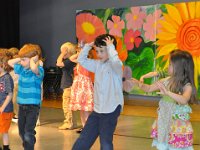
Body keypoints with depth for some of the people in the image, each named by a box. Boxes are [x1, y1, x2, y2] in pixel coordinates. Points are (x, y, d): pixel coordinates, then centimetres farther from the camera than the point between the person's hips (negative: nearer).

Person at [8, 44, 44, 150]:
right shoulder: (21, 69, 5)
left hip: (33, 106, -7)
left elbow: (33, 68, -39)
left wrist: (33, 60, -20)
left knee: (28, 133, -13)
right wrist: (21, 58, 4)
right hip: (21, 106, 7)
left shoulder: (38, 70, -16)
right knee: (22, 132, 17)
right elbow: (10, 62, 17)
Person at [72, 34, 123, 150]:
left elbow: (115, 61, -37)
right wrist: (88, 45, 4)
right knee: (83, 140, 12)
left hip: (111, 110, -7)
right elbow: (82, 60, 16)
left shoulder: (117, 65, -13)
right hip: (97, 109, 7)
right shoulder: (98, 64, 9)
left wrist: (110, 46, -24)